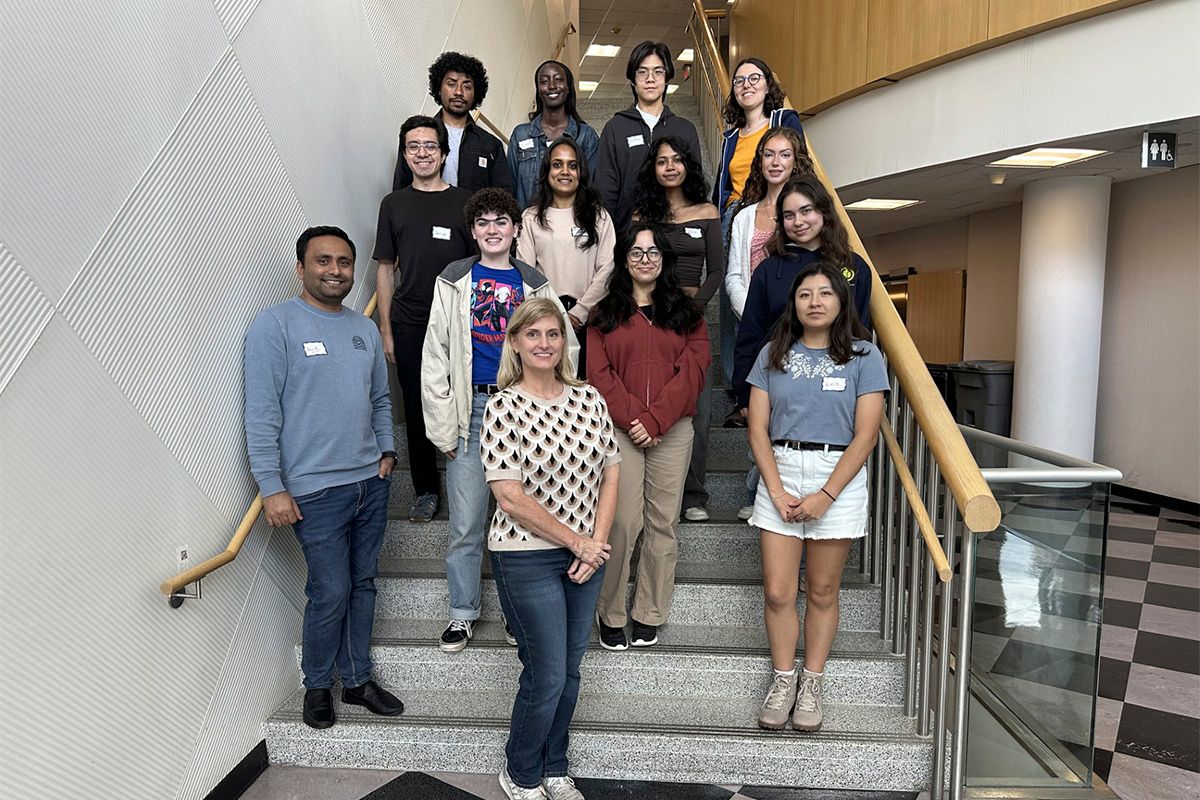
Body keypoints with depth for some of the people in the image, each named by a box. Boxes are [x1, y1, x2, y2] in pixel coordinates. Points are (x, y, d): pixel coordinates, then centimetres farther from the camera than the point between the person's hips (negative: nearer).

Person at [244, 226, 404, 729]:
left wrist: (387, 450, 8)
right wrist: (272, 487, -15)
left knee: (363, 584, 14)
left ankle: (358, 679, 30)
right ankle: (317, 685, 23)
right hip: (315, 490, -6)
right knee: (330, 593, 0)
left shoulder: (365, 328, 12)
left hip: (371, 481, 6)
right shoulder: (275, 325, -8)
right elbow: (261, 413, -12)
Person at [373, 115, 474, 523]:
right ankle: (425, 490, 20)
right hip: (409, 324, 2)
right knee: (416, 407, 7)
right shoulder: (394, 204, 8)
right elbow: (386, 269, 10)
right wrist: (385, 330, 5)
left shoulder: (464, 202, 4)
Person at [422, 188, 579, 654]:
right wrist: (442, 426, -2)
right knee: (466, 525, 3)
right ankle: (463, 614, 21)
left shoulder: (535, 285, 8)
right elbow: (435, 357, 3)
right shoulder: (454, 282, 6)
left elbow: (565, 349, 7)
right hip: (472, 410, 0)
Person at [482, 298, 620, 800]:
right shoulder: (503, 407, -12)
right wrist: (576, 541, -12)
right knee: (546, 675, 4)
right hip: (527, 558, -5)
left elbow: (610, 474, 5)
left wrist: (596, 543, -6)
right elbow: (510, 497, -16)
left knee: (569, 669, 16)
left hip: (586, 555, 5)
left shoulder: (589, 399, 2)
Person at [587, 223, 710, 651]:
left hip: (672, 431, 2)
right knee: (623, 522, -5)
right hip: (619, 429, -1)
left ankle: (649, 614, 17)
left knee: (662, 522, 5)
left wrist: (655, 419, -11)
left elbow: (693, 370, 0)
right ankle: (611, 615, 10)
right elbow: (599, 373, 0)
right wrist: (632, 417, -12)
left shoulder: (686, 312, 11)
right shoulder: (605, 313, 10)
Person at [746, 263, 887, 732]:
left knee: (822, 591, 7)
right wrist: (777, 491, -8)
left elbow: (865, 435, -4)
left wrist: (825, 496, -11)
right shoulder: (773, 355, 7)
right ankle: (782, 682, 19)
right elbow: (758, 429, 3)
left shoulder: (863, 355, 1)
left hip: (839, 478, -1)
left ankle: (811, 686, 22)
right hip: (780, 476, 2)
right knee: (777, 592, 1)